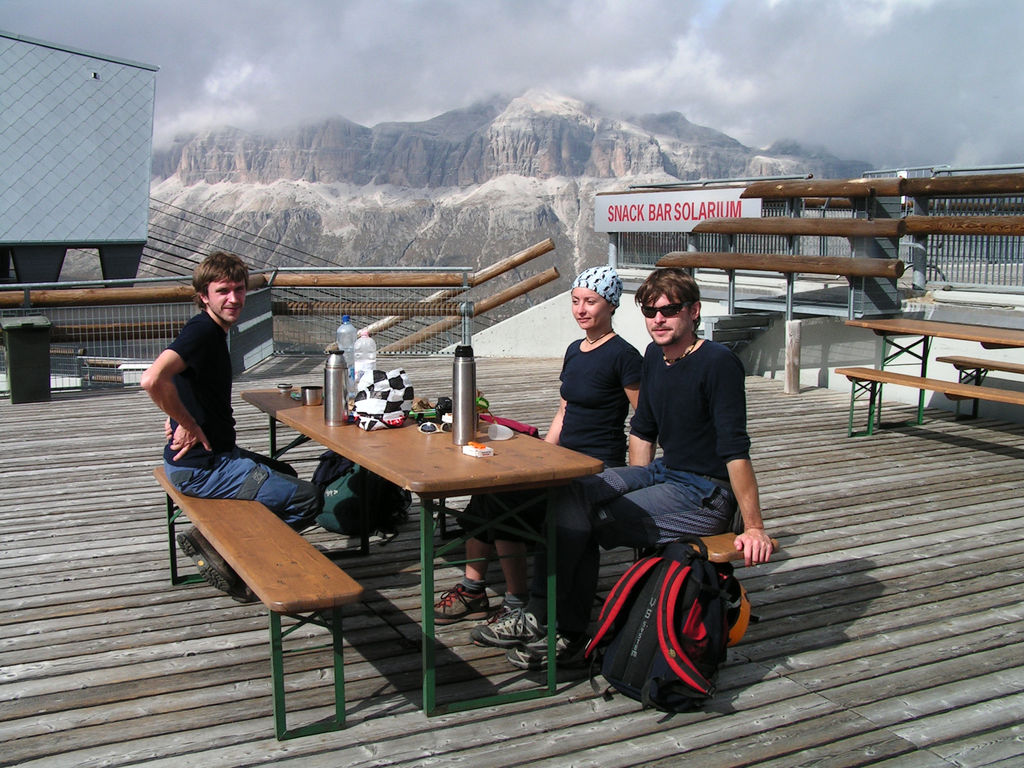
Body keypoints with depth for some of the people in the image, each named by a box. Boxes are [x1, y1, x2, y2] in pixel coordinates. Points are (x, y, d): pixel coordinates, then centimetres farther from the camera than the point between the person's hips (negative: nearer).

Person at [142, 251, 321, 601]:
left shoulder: (214, 331, 12)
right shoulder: (202, 330, -19)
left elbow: (190, 389, 28)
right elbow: (152, 379, -35)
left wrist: (179, 418, 9)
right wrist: (188, 425, -22)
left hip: (215, 455, 10)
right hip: (200, 468, -10)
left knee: (285, 474, 29)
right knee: (307, 499, -9)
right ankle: (222, 547, -1)